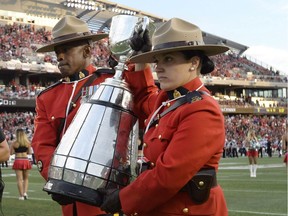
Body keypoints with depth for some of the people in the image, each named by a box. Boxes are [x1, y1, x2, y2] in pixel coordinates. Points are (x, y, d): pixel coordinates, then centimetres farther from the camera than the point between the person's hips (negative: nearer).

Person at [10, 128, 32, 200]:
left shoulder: (14, 143, -6)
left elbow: (11, 153, -2)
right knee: (26, 178, 17)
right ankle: (25, 192, 2)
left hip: (18, 161, -2)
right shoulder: (27, 142, -1)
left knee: (19, 179, 1)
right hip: (26, 160, 2)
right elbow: (29, 152, 7)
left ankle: (21, 195, 0)